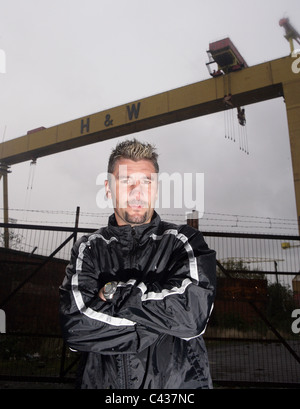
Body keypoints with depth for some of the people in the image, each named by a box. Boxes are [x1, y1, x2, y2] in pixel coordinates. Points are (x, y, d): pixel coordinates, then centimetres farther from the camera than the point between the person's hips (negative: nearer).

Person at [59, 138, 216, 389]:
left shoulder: (183, 241, -6)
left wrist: (115, 291, -18)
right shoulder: (89, 249, -3)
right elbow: (75, 326, -16)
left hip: (180, 381, 0)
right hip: (103, 381, 1)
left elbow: (194, 312, -22)